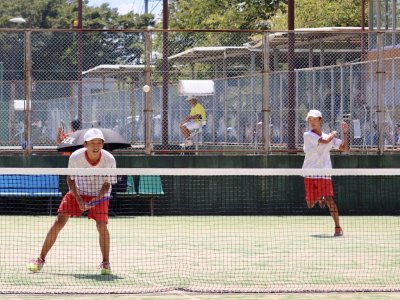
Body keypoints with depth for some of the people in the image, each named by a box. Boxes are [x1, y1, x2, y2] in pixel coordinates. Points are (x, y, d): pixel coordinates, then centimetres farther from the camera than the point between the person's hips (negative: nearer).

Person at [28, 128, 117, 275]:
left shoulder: (109, 160, -24)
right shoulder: (75, 157, -24)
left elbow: (107, 183, -10)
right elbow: (70, 179, -9)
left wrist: (98, 197, -26)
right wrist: (78, 199, -19)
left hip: (99, 195, -1)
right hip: (78, 192, 1)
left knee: (101, 225, -20)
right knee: (59, 222, -8)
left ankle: (105, 263, -1)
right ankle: (41, 259, 4)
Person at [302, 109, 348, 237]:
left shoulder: (328, 137, 10)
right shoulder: (308, 135, -3)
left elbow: (344, 147, 9)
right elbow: (324, 141, -15)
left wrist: (345, 133, 0)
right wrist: (333, 134, 3)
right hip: (310, 173, -1)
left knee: (329, 200, -16)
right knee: (310, 204, 6)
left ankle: (338, 227, -11)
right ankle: (319, 198, 43)